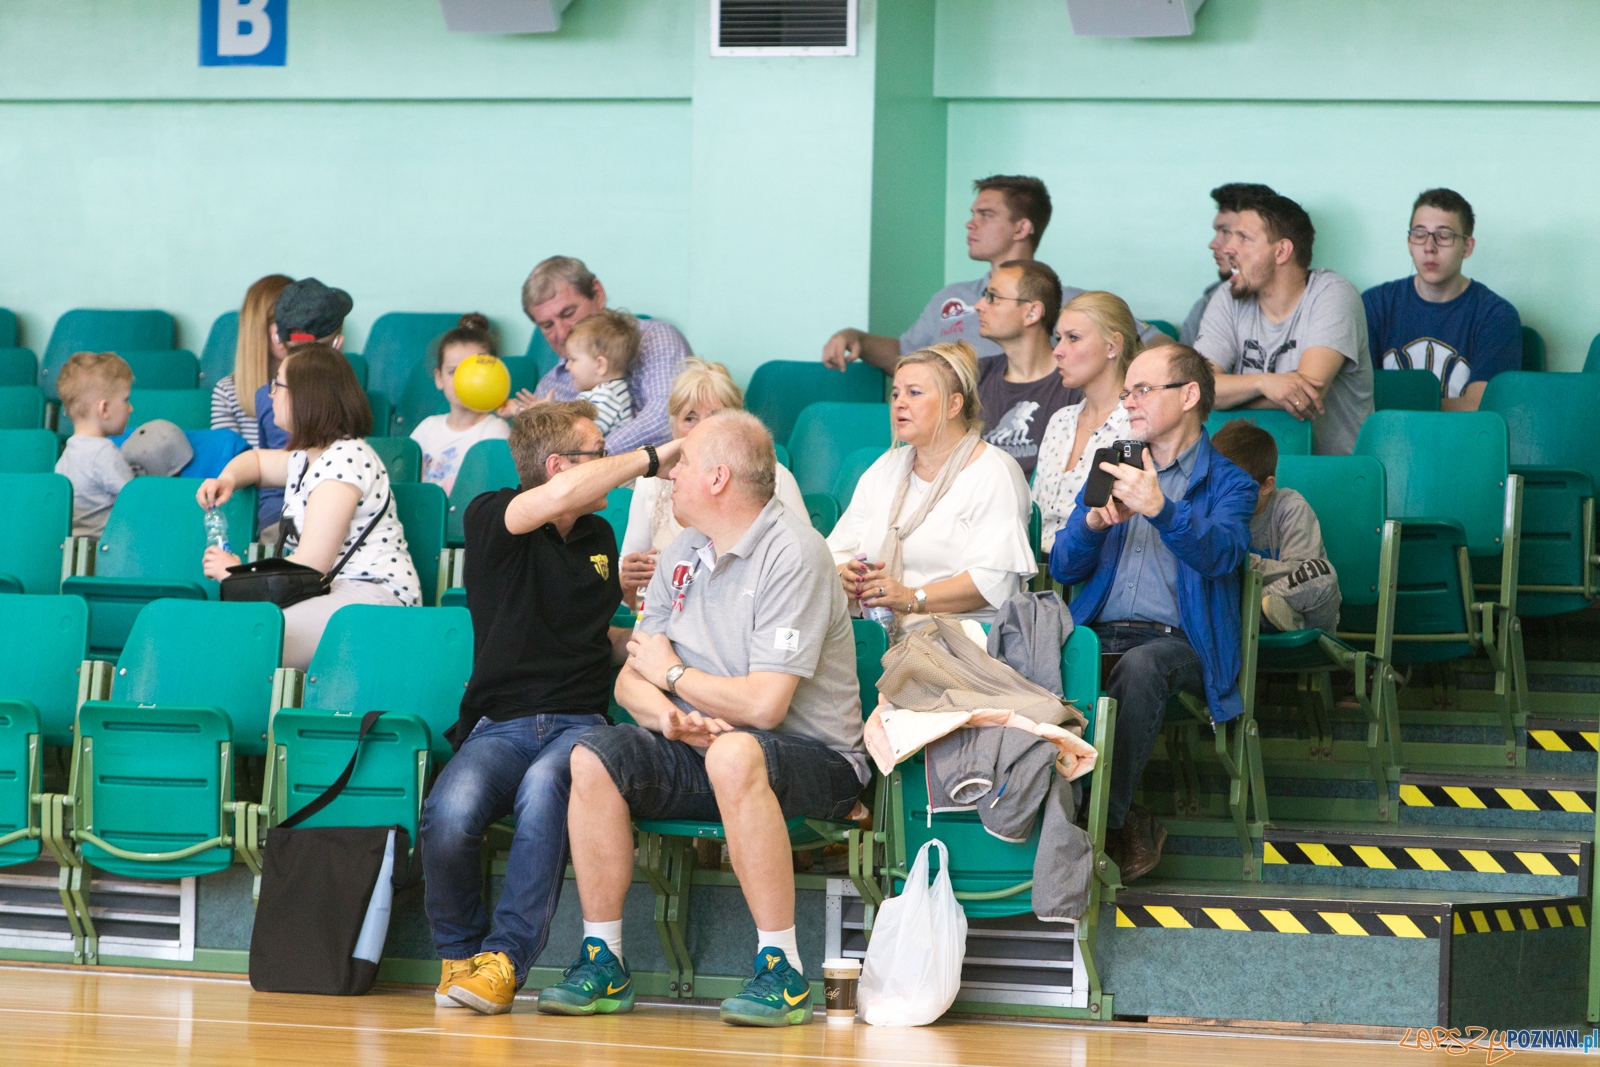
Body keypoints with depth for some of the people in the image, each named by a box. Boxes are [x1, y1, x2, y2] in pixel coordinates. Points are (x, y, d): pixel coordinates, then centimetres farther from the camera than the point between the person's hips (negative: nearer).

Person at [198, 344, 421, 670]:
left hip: (372, 595, -10)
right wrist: (227, 479, 18)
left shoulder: (345, 460, -13)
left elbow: (310, 566, -18)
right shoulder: (306, 458, 19)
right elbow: (257, 460, 44)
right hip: (330, 593, 10)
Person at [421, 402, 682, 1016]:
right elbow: (562, 496, -20)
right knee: (451, 812, -35)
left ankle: (504, 959, -35)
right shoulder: (490, 519, 2)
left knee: (543, 788, -36)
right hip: (498, 727, -2)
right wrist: (653, 459, -10)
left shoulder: (599, 538, 22)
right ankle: (459, 952, -8)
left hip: (579, 725, 2)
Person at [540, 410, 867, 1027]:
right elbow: (630, 682, 10)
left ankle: (783, 973, -34)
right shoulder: (684, 554, 12)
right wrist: (671, 715, -15)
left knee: (734, 754, -40)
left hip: (816, 762, -7)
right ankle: (602, 964, -11)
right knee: (595, 756, -17)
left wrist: (673, 675, -5)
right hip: (701, 749, 7)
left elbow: (764, 704, -22)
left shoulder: (792, 554, -14)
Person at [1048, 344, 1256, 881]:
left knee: (1139, 667, -40)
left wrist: (1161, 508, -31)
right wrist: (1093, 522, -5)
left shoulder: (1228, 483, 11)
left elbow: (1220, 553, -13)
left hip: (1177, 639, -4)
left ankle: (1103, 820, -34)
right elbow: (1063, 567, 17)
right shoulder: (1115, 473, 26)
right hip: (1098, 632, 4)